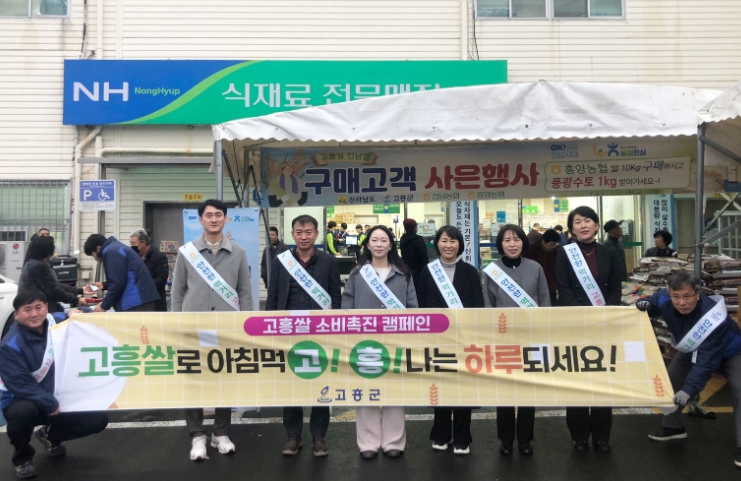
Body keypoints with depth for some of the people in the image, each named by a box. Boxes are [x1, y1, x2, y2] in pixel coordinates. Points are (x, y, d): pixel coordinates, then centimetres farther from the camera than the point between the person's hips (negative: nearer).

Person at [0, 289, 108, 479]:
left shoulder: (53, 322, -7)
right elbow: (20, 385, -25)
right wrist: (51, 404, -26)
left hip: (55, 398, 5)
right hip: (21, 400, -5)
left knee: (99, 419, -7)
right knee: (23, 412, -41)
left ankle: (49, 435, 21)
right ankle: (22, 458, -7)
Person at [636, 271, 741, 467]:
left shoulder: (713, 318, -45)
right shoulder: (664, 299, -30)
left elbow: (706, 361, -47)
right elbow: (652, 303, -2)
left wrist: (688, 389, -55)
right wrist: (643, 305, -27)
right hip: (693, 349, 6)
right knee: (670, 379, 5)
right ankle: (673, 427, 23)